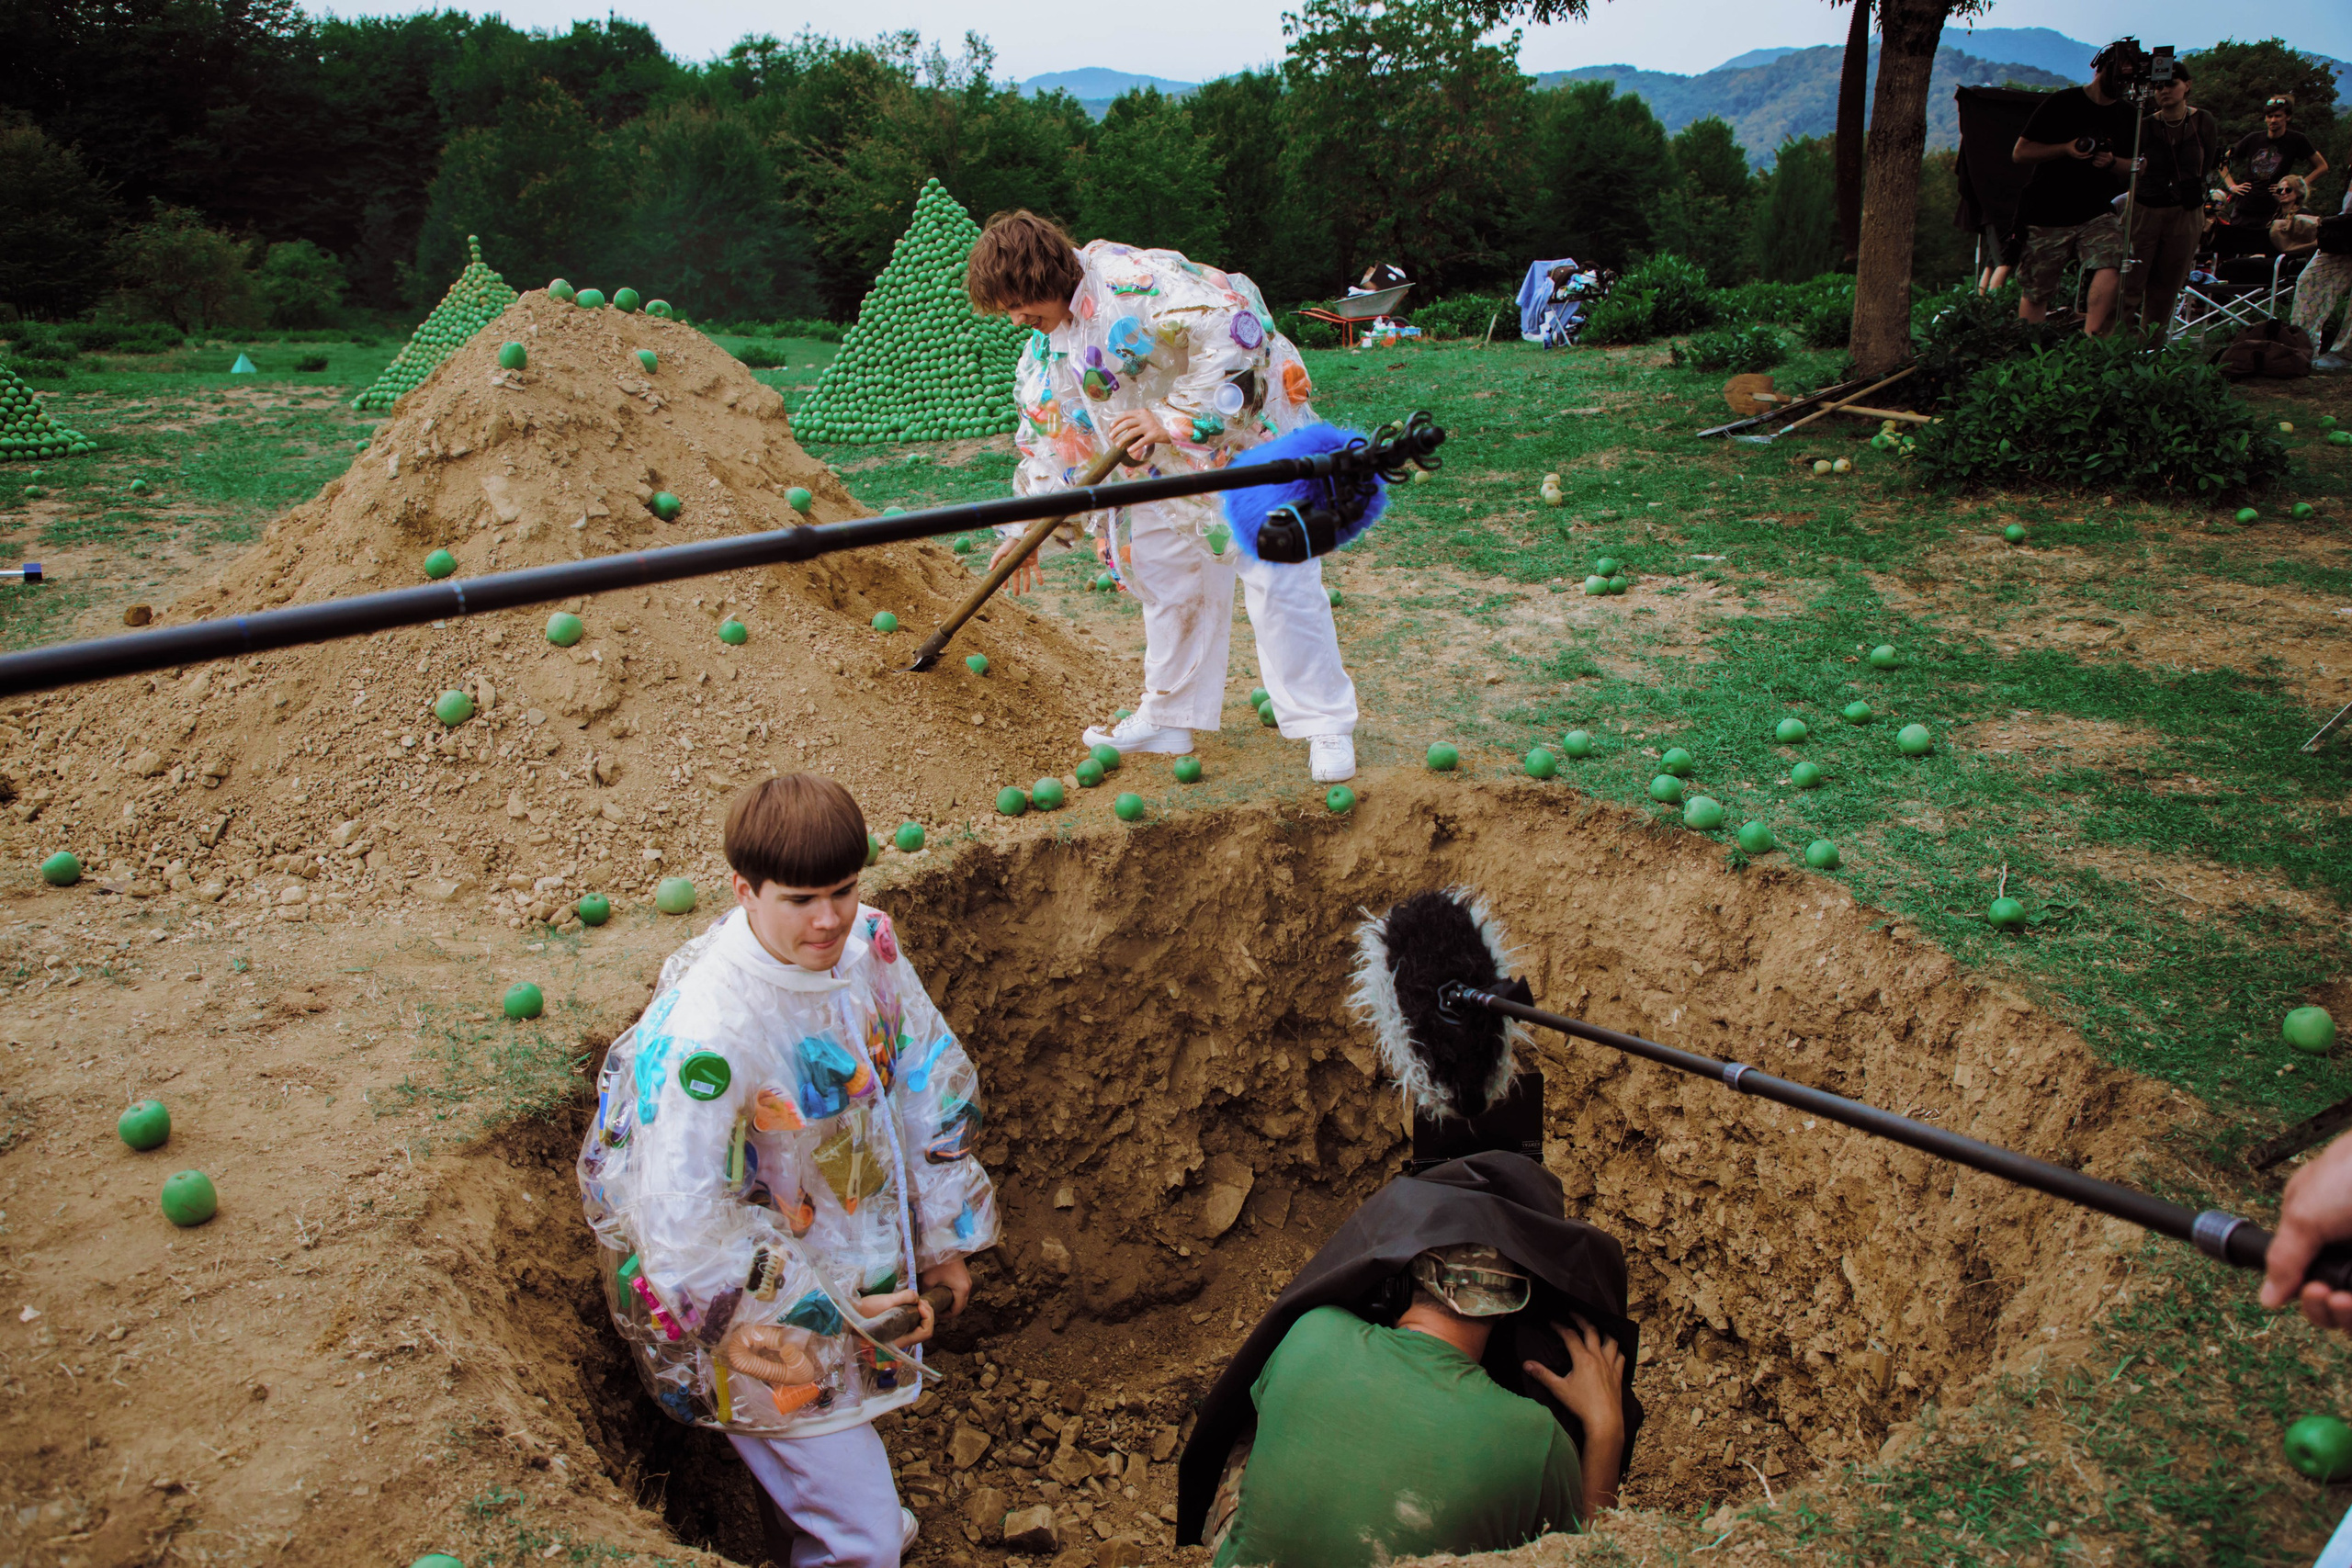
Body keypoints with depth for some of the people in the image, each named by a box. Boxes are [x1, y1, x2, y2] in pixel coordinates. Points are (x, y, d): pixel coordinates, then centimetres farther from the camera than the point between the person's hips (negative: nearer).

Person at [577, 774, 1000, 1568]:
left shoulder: (865, 944, -13)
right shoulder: (700, 1034, -35)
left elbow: (928, 1080, 2)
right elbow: (686, 1226, -30)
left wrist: (944, 1233, 8)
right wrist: (834, 1313, -23)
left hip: (847, 1256, 7)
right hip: (761, 1307, -7)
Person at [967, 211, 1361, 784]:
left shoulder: (1131, 279, -25)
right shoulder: (1046, 349, 6)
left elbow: (1232, 325, -36)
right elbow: (1048, 437, 16)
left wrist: (1176, 420, -32)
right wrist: (1026, 530, 13)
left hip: (1250, 437, -9)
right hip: (1169, 470, 9)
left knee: (1278, 584, -11)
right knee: (1166, 581, 12)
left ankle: (1326, 728, -2)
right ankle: (1170, 717, 27)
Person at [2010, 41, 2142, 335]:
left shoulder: (2128, 115, 10)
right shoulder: (2062, 103, -1)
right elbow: (2020, 151, -2)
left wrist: (2111, 162, -6)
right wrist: (2066, 149, -16)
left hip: (2098, 213, 3)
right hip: (2047, 214, -2)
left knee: (2112, 269, -23)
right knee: (2036, 293, 1)